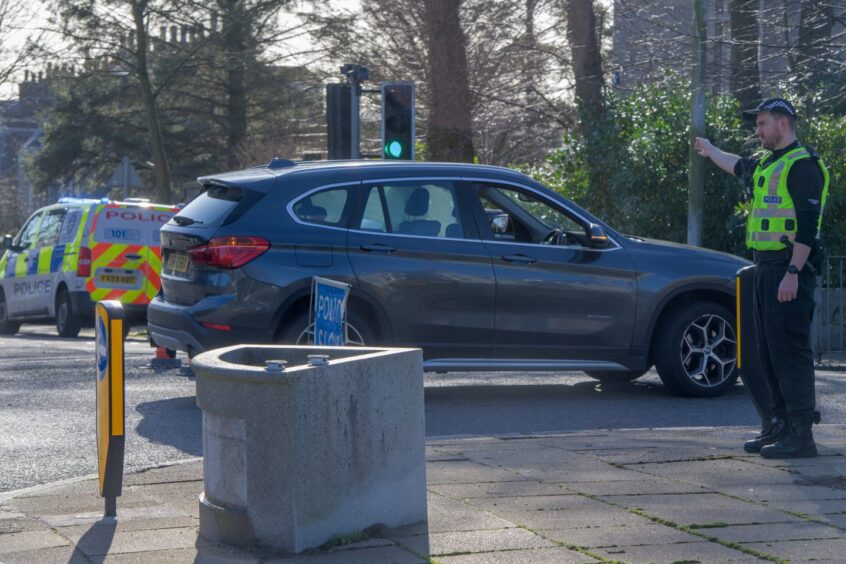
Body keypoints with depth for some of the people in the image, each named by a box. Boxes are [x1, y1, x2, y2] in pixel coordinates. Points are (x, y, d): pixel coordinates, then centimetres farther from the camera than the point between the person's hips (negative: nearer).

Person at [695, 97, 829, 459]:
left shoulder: (802, 165, -11)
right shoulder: (766, 165, 19)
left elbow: (808, 225, -19)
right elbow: (737, 166, 44)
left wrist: (792, 273, -24)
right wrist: (709, 150, 60)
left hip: (789, 270, -10)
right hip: (766, 267, 10)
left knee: (790, 349, -13)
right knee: (770, 349, 11)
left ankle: (801, 435, -14)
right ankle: (783, 425, 17)